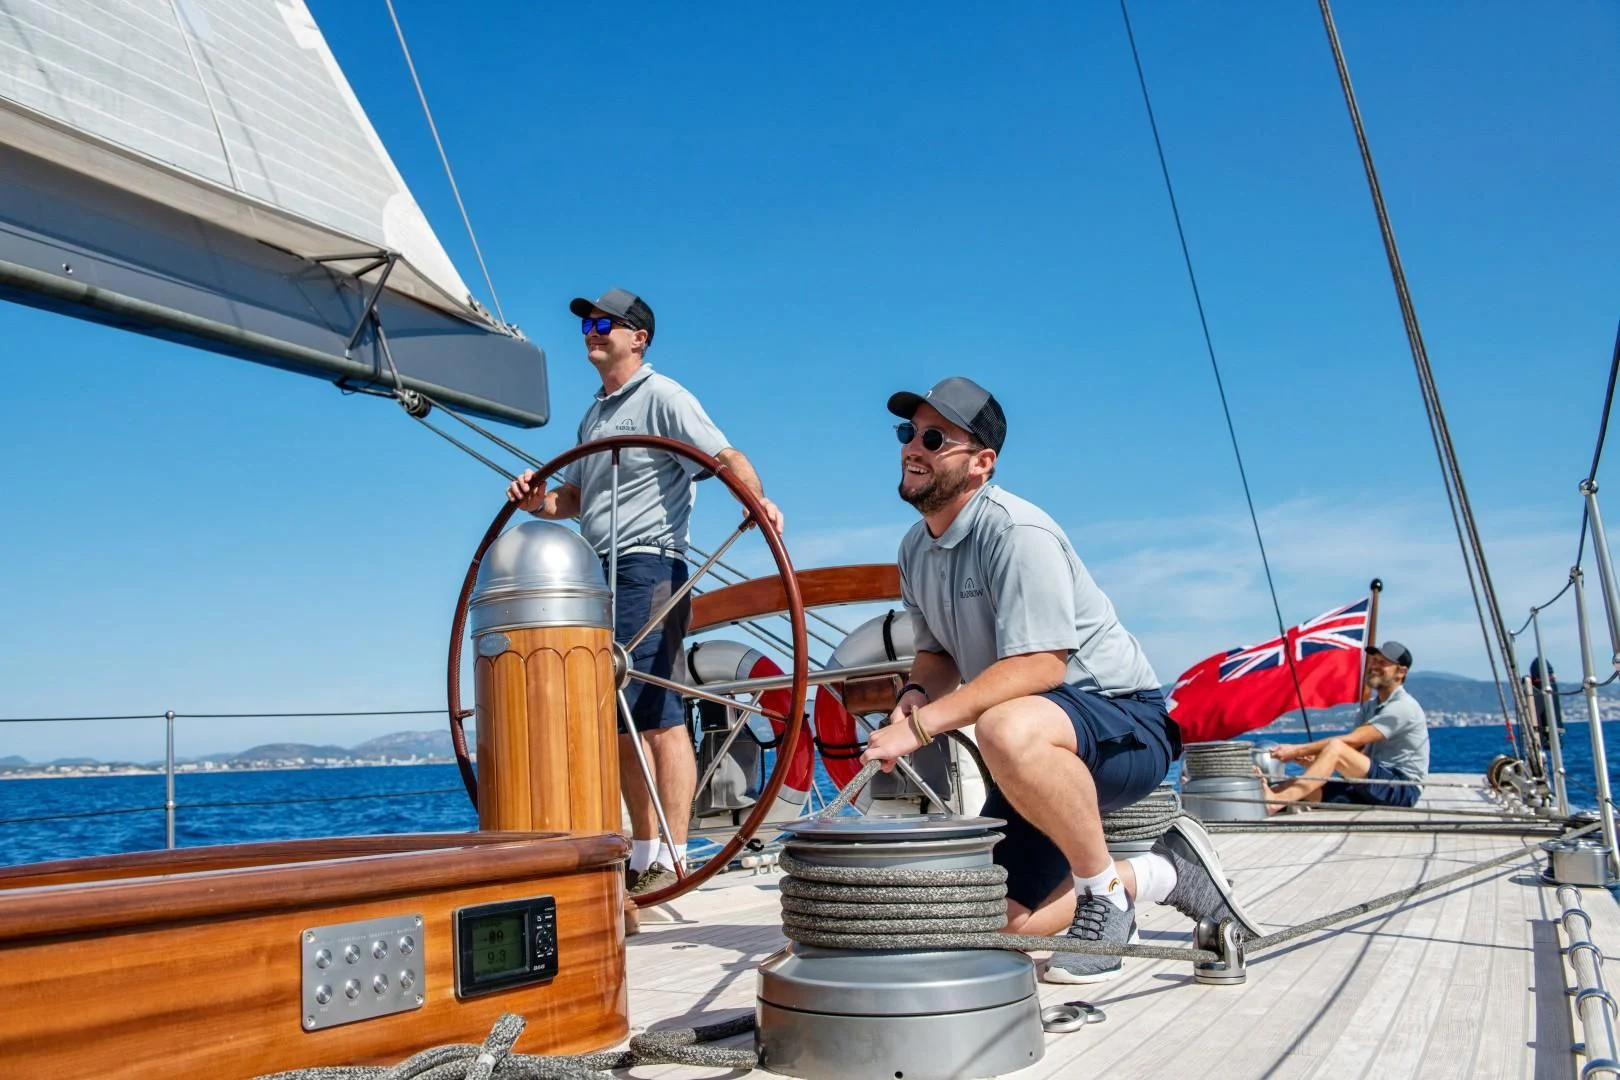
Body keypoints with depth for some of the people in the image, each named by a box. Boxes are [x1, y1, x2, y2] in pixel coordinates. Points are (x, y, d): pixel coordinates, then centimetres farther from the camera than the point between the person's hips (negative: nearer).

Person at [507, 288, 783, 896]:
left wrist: (757, 498, -36)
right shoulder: (594, 416, 24)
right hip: (599, 573, 9)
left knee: (659, 717, -11)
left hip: (647, 566, -9)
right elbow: (577, 497, 25)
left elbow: (725, 455, -16)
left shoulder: (661, 396, -3)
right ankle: (643, 855, 16)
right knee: (620, 720, 9)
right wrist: (539, 502, 3)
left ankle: (671, 859, -9)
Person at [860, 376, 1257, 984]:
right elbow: (936, 654, 15)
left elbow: (1039, 665, -29)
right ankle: (1159, 875, 20)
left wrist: (921, 725, -31)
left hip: (1124, 720, -9)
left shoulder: (1015, 531, -21)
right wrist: (916, 694, -9)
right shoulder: (916, 548, 6)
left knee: (1009, 728, -42)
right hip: (1044, 755, 9)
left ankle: (1104, 892, -17)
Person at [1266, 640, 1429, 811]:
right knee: (1303, 787, -11)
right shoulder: (1371, 706, 19)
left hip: (1403, 790, -9)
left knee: (1335, 747, -28)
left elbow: (1352, 741, -19)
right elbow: (1355, 750, 9)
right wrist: (1313, 758, -12)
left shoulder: (1403, 707, -10)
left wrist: (1299, 750, -20)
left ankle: (1276, 803, -43)